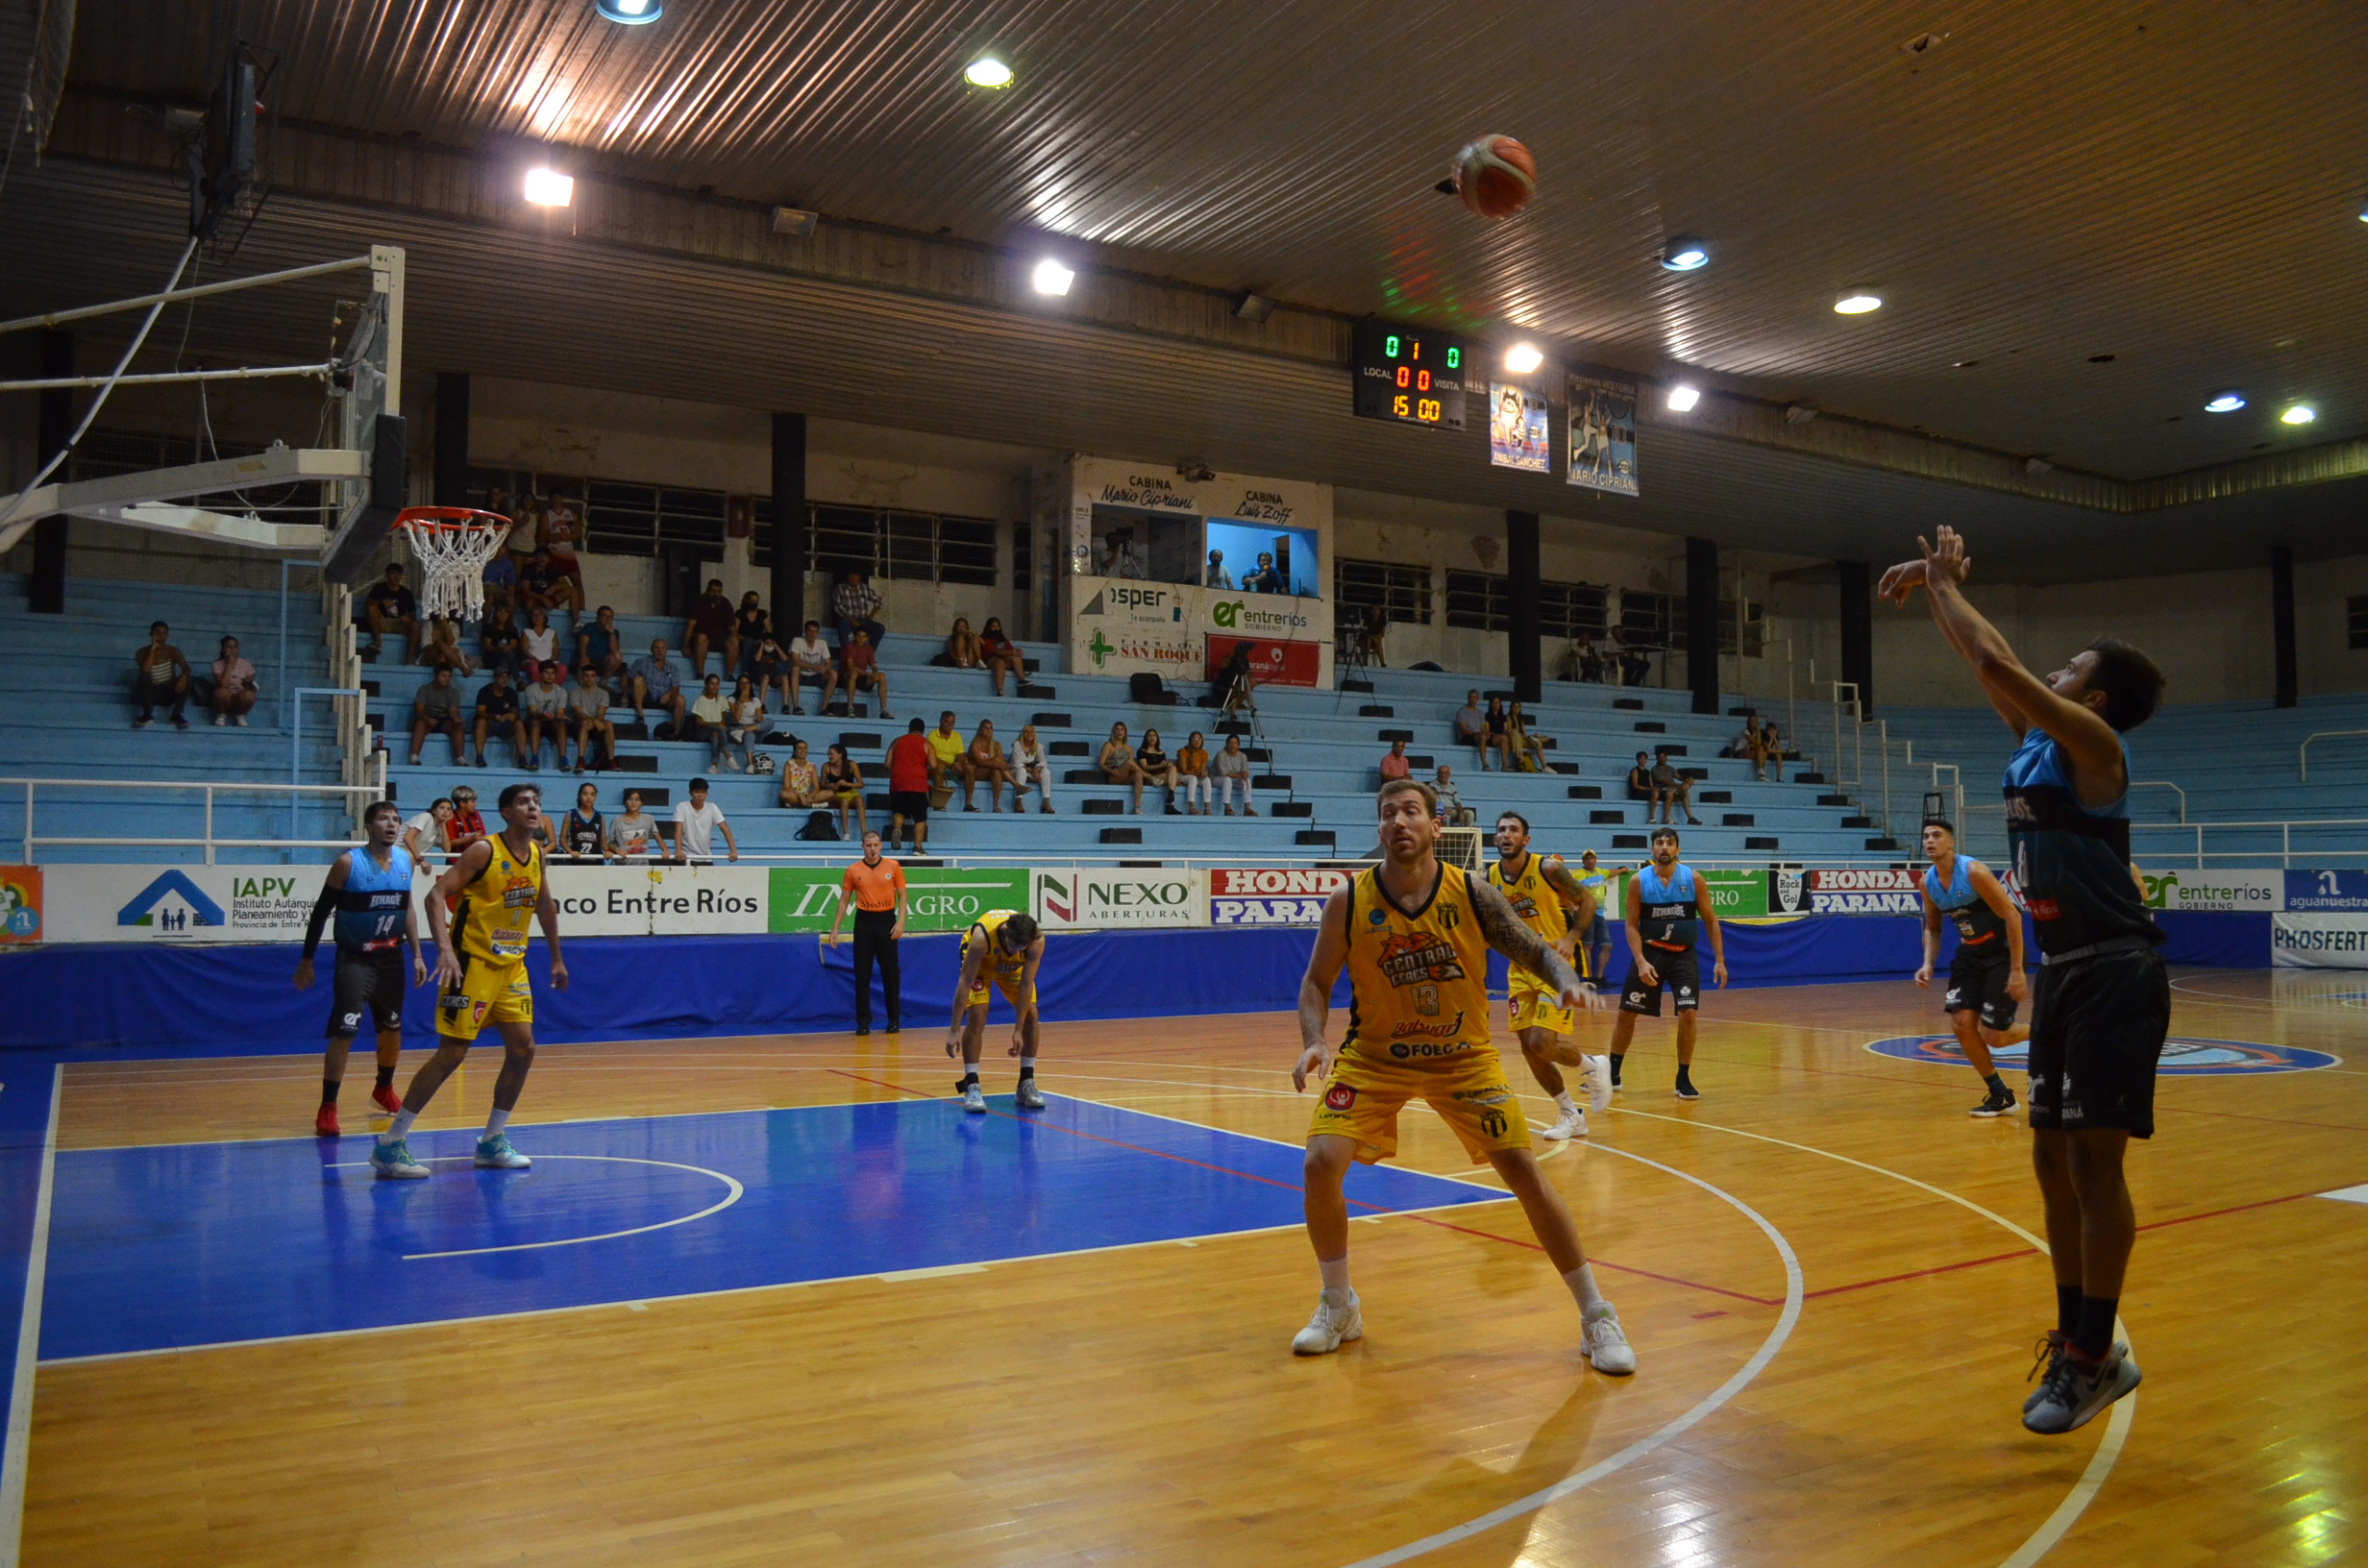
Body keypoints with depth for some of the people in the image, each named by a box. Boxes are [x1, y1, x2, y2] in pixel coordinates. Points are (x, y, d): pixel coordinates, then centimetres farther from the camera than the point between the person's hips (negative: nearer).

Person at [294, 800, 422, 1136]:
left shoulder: (404, 860, 3)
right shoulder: (348, 863, -12)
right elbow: (321, 911, -7)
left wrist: (417, 954, 9)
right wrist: (307, 960, -7)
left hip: (391, 957, 6)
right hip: (354, 958, -5)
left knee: (392, 1027, 17)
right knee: (344, 1032, -14)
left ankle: (384, 1089, 39)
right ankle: (327, 1109, -8)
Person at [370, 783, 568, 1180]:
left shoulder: (537, 854, 6)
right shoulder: (484, 851, -15)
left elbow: (545, 905, 21)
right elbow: (436, 895, -21)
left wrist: (556, 958, 24)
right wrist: (445, 949, -33)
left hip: (512, 964, 7)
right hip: (472, 962, -7)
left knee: (523, 1049, 4)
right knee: (452, 1053, -9)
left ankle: (492, 1142, 18)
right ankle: (389, 1145, 1)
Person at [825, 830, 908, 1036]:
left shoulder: (893, 867, 2)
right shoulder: (853, 871, 3)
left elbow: (902, 896, 4)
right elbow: (844, 900, 8)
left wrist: (900, 922, -8)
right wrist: (834, 929, 2)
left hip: (887, 921, -1)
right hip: (864, 922, 1)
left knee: (890, 972, 3)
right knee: (862, 974, 1)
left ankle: (894, 1020, 13)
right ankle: (863, 1021, 8)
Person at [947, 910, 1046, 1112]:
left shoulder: (1036, 940, -36)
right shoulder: (982, 936, -42)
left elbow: (1026, 985, -28)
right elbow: (965, 983, -38)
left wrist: (1018, 1031, -27)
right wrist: (954, 1030, -38)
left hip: (1013, 966, 3)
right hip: (980, 960, -3)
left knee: (1030, 1014, -10)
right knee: (977, 1015, -21)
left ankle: (1026, 1085, 1)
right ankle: (971, 1087, -14)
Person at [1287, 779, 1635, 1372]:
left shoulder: (1473, 894, -14)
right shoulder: (1349, 901, -13)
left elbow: (1535, 950, -7)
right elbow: (1317, 983, -3)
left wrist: (1568, 981, -29)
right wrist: (1314, 1043, -21)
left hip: (1463, 1057, 0)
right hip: (1374, 1057, 0)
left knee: (1525, 1173, -6)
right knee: (1321, 1164, -15)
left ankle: (1596, 1317, 12)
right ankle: (1339, 1308, 10)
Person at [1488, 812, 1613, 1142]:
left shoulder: (1549, 868, -14)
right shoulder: (1491, 878, 0)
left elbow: (1587, 901, -6)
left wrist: (1571, 938, -19)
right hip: (1521, 966, 6)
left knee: (1542, 1044, -16)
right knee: (1529, 1049, 3)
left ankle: (1593, 1068, 16)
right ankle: (1572, 1116, 20)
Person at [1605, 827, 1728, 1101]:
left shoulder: (1693, 879, -6)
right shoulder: (1639, 881, -7)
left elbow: (1710, 920, 1)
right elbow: (1632, 925, -5)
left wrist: (1719, 960, -4)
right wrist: (1640, 961, -17)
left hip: (1683, 955, 0)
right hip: (1649, 953, 0)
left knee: (1688, 1014, -12)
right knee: (1626, 1014, 4)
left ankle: (1683, 1079, 3)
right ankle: (1612, 1075, 20)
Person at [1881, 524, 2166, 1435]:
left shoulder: (2091, 743, -11)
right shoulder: (2035, 737, 12)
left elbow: (1996, 661, -20)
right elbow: (1983, 662, 20)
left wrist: (1945, 584, -8)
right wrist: (1934, 587, 9)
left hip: (2115, 975, -9)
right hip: (2063, 971, 9)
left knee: (2094, 1159, -6)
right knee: (2054, 1162, 10)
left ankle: (2094, 1355, 2)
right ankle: (2076, 1343, 20)